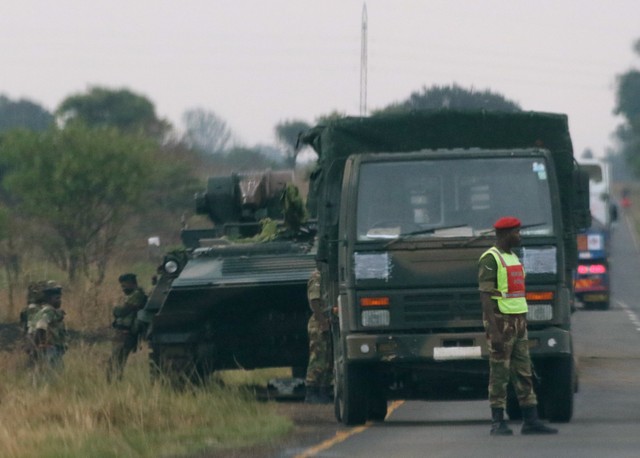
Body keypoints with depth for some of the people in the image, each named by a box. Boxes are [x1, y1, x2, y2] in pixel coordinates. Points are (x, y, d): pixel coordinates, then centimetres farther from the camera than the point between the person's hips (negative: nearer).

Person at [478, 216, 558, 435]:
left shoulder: (513, 258, 17)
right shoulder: (490, 259, -11)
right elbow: (485, 297, -16)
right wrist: (493, 331, -22)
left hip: (518, 322, 9)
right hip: (500, 321, -9)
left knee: (524, 372, 6)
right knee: (499, 374, -5)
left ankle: (531, 421, 6)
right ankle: (498, 423, -2)